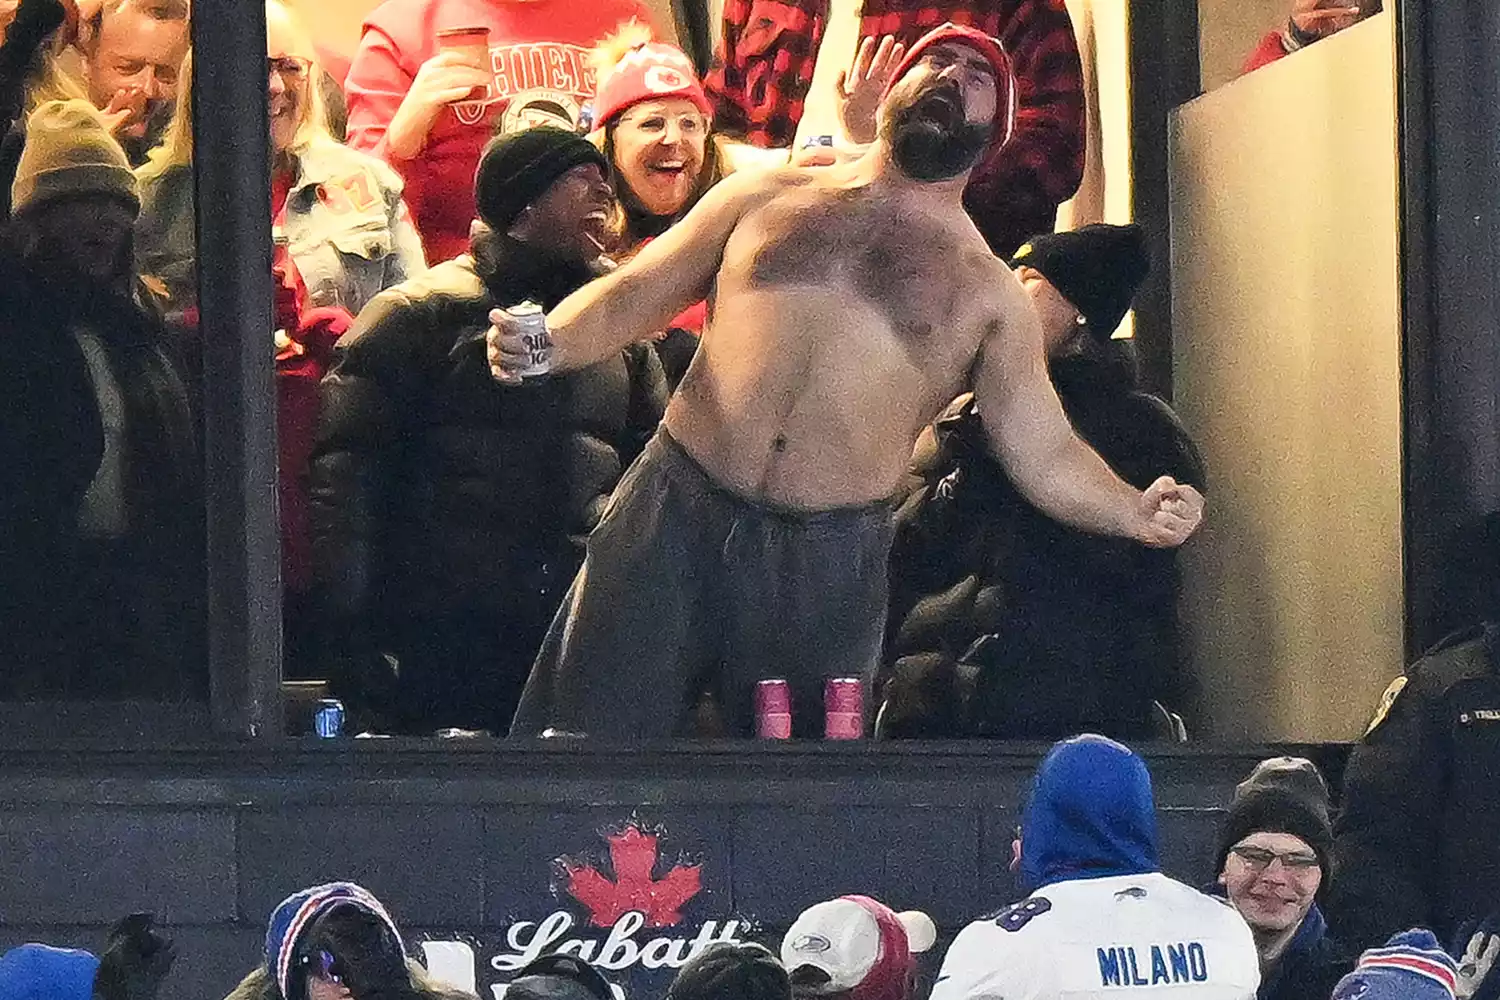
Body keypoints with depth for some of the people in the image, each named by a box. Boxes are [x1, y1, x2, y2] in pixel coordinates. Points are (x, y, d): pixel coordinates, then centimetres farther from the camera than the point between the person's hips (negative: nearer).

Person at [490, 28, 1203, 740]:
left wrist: (1137, 513, -14)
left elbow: (1045, 454, 6)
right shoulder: (768, 199, 14)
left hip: (830, 569, 0)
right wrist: (549, 344, -7)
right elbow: (630, 298, 14)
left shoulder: (988, 294, 11)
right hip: (673, 517, 0)